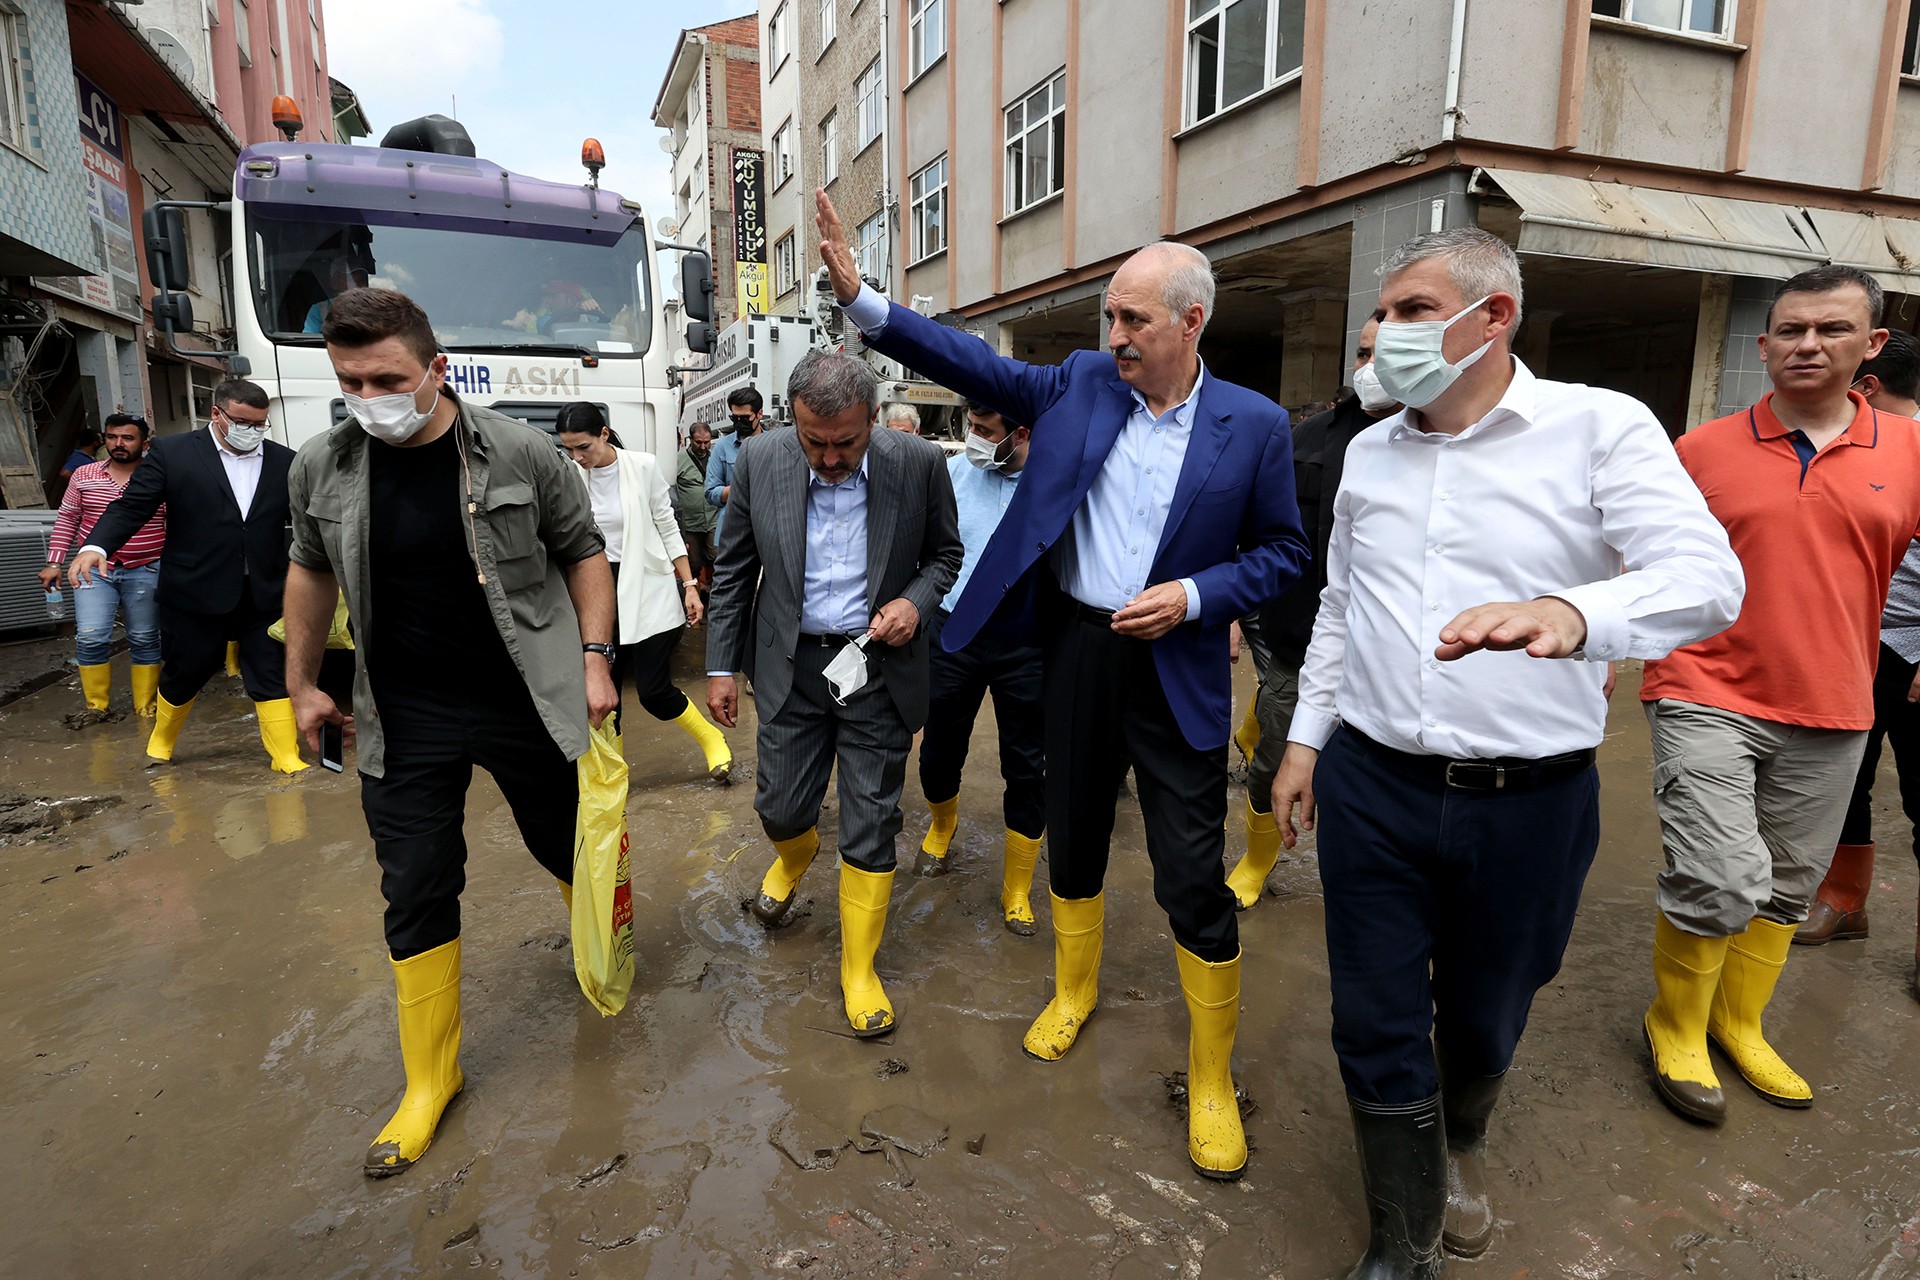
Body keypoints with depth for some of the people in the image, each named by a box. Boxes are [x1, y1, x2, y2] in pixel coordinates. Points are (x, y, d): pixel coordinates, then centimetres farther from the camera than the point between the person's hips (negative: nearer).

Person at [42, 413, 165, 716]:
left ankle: (145, 707, 15)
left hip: (146, 572, -2)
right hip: (94, 570, 2)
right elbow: (67, 520, 10)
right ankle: (96, 707, 8)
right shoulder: (83, 476, 5)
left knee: (144, 640, 5)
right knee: (90, 638, -7)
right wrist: (54, 563, 6)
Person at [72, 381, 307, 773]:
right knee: (183, 673, 15)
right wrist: (96, 546, -20)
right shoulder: (171, 453, -2)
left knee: (273, 675, 2)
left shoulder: (284, 461, 4)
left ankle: (287, 756, 8)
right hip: (195, 592, -1)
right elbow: (132, 506, -5)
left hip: (263, 594, 1)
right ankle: (162, 739, 40)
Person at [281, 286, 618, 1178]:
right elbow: (311, 571, 13)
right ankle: (430, 1079, 25)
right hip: (405, 719, 2)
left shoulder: (520, 453, -12)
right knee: (415, 896, 7)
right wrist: (302, 683, 17)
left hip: (527, 703, -2)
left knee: (567, 848, 14)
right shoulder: (321, 468, -3)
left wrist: (594, 659, -7)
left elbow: (581, 553, -1)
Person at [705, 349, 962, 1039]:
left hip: (878, 666, -1)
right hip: (792, 666, 2)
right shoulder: (760, 460, -8)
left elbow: (945, 553, 4)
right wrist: (721, 666, 2)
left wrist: (915, 600, -16)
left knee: (871, 826, 5)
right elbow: (733, 570, 2)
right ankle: (795, 854, 50)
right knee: (780, 806, 10)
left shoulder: (919, 463, -11)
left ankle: (858, 968, 24)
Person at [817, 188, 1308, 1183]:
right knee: (1072, 839, 19)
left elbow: (1281, 551, -1)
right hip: (1075, 648, 4)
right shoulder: (1082, 383, 1)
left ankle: (1211, 1080, 20)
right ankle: (1075, 990, 45)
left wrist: (1192, 597, -16)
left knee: (1193, 880, -1)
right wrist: (861, 298, -12)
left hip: (1174, 671, -3)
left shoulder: (1254, 426, -7)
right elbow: (975, 366, -2)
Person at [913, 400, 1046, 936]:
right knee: (938, 752, 14)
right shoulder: (950, 474, -1)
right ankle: (942, 824, 49)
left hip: (1025, 644, -1)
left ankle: (1016, 891, 26)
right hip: (953, 632, 2)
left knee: (1027, 768, 7)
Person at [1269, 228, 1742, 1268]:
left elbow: (1708, 577, -21)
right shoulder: (1369, 453, 7)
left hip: (1529, 802, -2)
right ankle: (1403, 1250, 30)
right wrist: (1306, 737, 11)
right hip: (1371, 789, 3)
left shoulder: (1600, 428, -8)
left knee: (1484, 1020, 19)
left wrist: (1568, 613, -42)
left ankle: (1460, 1142, 53)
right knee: (1377, 1026, 8)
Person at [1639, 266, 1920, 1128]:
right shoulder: (1702, 449, -1)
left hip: (1832, 713, 3)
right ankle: (1675, 1026, 16)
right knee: (1718, 882, -10)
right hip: (1709, 700, -3)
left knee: (1788, 886, 14)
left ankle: (1739, 1024, 36)